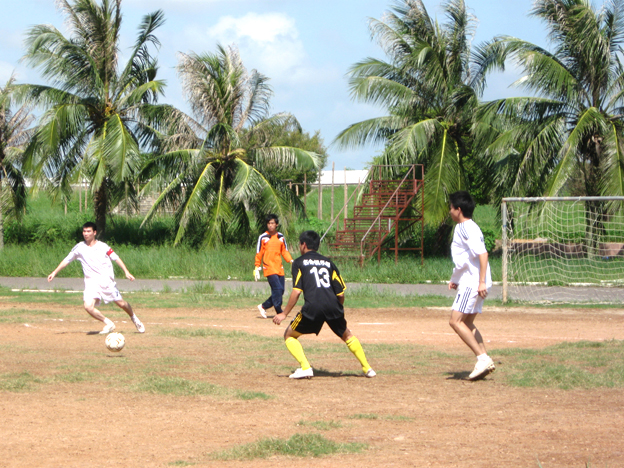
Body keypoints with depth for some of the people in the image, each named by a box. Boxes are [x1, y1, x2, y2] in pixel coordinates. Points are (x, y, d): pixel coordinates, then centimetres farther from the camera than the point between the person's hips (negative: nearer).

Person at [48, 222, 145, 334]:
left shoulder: (102, 247, 1)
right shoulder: (79, 248, 6)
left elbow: (116, 258, 3)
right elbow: (67, 260, 15)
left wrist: (126, 272, -6)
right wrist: (55, 272, 10)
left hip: (106, 280, -2)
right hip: (91, 282, 2)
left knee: (121, 303, 1)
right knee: (88, 306, -20)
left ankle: (134, 319, 31)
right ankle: (108, 324, 0)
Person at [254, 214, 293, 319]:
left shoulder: (281, 237, 11)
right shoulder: (263, 237, -1)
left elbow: (285, 251, 14)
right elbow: (259, 254, 2)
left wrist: (291, 261, -2)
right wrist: (257, 268, -2)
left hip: (279, 268, 5)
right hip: (269, 268, -5)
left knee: (281, 291, 4)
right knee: (277, 289, -16)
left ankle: (263, 306, 19)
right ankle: (279, 313, -10)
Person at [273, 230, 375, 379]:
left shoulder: (299, 262, 11)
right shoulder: (328, 262, 22)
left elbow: (296, 291, -2)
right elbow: (341, 293, 15)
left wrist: (284, 314, 3)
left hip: (313, 307, -4)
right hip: (333, 306, 4)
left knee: (289, 335, 14)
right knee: (347, 335, 28)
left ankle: (305, 368, -3)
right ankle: (367, 368, 22)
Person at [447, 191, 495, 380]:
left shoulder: (467, 228, -14)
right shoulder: (462, 228, 17)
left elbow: (482, 253, -23)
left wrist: (482, 282, -28)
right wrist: (456, 279, 25)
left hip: (472, 283, -11)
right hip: (469, 282, 11)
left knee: (456, 321, -12)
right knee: (467, 323, 12)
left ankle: (482, 358, -14)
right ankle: (485, 362, 9)